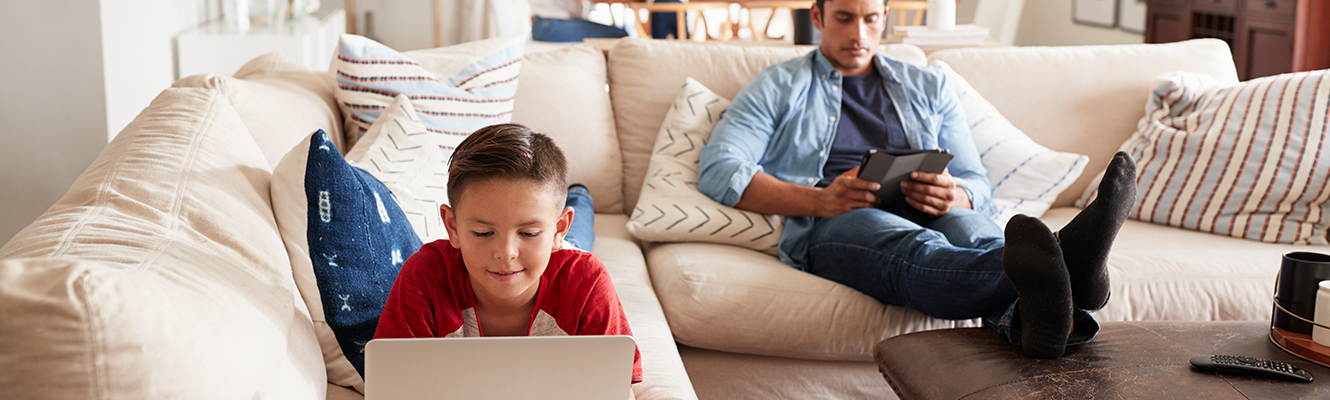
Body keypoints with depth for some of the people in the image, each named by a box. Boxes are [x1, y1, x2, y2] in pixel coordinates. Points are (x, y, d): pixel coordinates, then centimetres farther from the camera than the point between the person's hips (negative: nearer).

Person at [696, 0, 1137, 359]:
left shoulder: (929, 87, 28)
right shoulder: (778, 87, 19)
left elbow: (979, 186, 20)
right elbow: (716, 170, 2)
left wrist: (954, 197, -8)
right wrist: (818, 200, -13)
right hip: (829, 226, -3)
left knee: (974, 231, -35)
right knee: (919, 250, -39)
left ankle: (1026, 316, -70)